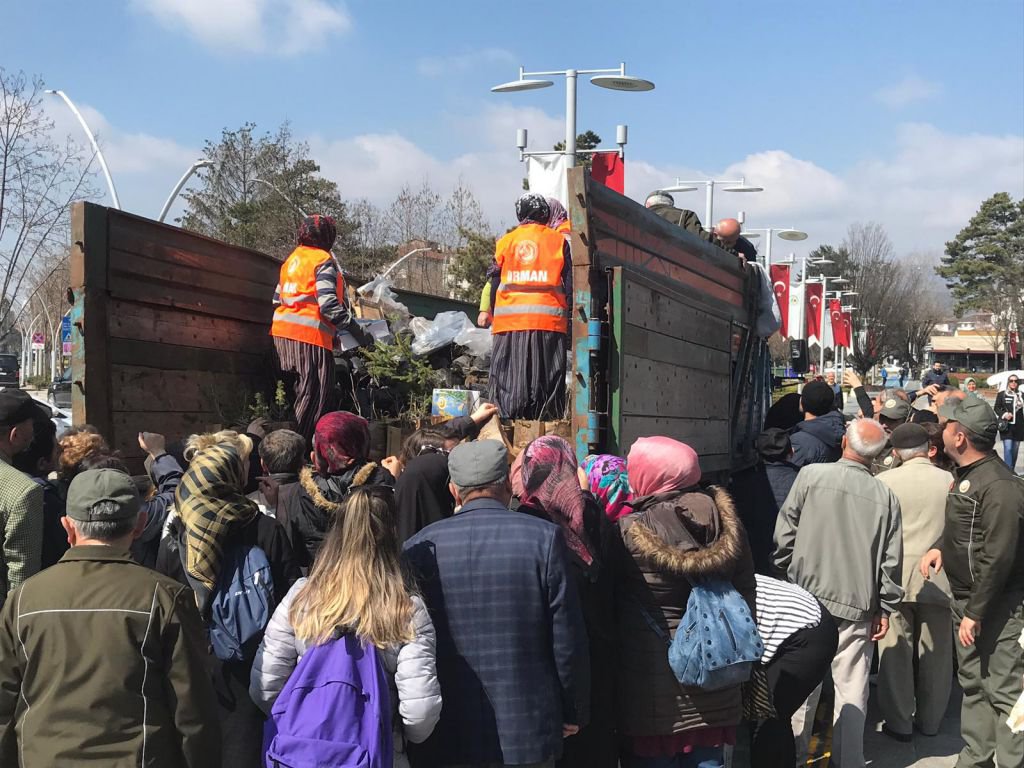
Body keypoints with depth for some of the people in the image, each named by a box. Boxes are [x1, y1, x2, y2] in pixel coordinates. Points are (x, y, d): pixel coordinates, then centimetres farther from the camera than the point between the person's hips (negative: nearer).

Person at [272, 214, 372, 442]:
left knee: (302, 389, 17)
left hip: (283, 331, 9)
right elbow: (328, 304, -17)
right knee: (316, 396, -4)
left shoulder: (293, 258, 18)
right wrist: (357, 331, -15)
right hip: (310, 334, -9)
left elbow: (278, 297, 19)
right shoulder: (323, 260, -8)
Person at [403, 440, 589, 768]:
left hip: (443, 741, 1)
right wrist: (573, 713, 8)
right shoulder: (544, 537, -8)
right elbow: (568, 638, -6)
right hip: (528, 733, -1)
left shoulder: (419, 547, -5)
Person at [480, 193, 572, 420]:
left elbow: (494, 282, 11)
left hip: (510, 319, 1)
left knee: (509, 376, 3)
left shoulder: (506, 241, 12)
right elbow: (570, 284, 3)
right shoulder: (558, 241, 8)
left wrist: (490, 313, 20)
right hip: (549, 318, -1)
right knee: (546, 378, 2)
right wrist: (568, 314, 9)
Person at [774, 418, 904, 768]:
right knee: (851, 687, 10)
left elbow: (785, 534, -5)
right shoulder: (885, 496, -4)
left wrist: (786, 576, 9)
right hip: (858, 604, 0)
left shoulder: (810, 475, -8)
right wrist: (885, 608, 8)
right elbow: (892, 559, -1)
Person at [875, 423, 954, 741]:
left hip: (896, 579, -2)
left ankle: (899, 722, 16)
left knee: (896, 652, 8)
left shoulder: (884, 482, -9)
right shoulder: (951, 481, -6)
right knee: (935, 652, 14)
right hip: (940, 580, 2)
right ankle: (930, 719, 27)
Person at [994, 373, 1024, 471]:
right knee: (1008, 448, -13)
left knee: (1015, 450, 10)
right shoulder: (1001, 394, 1)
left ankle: (1012, 470, 21)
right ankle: (1009, 471, -16)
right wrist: (1004, 414, -16)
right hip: (1006, 425, -3)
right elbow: (997, 408, 0)